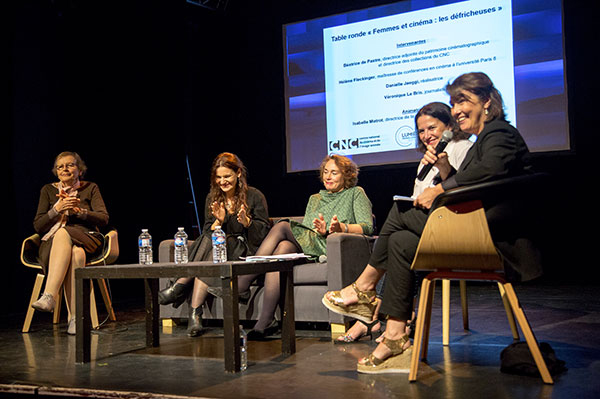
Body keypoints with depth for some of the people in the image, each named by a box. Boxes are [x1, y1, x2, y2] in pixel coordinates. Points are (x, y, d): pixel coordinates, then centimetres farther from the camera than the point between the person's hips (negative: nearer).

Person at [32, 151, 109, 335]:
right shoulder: (48, 190, 16)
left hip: (86, 240, -1)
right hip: (52, 244, 1)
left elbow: (103, 219, 0)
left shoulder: (90, 188, 13)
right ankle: (75, 316, -46)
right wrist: (57, 210, -10)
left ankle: (49, 296, -49)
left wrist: (79, 211, -15)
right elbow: (38, 226, 7)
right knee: (74, 254, -38)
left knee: (63, 233, -38)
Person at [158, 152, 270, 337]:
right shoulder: (212, 199, 11)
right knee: (208, 240, -33)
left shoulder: (254, 196, 1)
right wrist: (219, 221, -13)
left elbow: (263, 232, -2)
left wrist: (247, 222, -21)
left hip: (245, 250, -3)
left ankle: (180, 287, -31)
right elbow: (208, 233, 8)